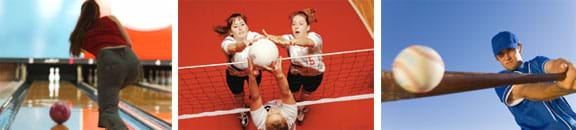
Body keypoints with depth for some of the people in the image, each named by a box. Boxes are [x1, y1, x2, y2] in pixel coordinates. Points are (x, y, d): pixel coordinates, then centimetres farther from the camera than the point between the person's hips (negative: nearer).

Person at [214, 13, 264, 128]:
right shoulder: (227, 42, -38)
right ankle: (243, 113, 55)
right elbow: (234, 48, -62)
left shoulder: (253, 36, -32)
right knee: (239, 97, 21)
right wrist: (245, 43, -86)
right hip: (234, 74, -1)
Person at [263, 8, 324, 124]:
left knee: (305, 96, 20)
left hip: (314, 74, -1)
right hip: (295, 73, 1)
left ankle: (301, 108, 57)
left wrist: (295, 41, -81)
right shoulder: (290, 38, -27)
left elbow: (308, 42, -57)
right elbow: (281, 39, -51)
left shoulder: (314, 37, -33)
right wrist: (272, 38, -77)